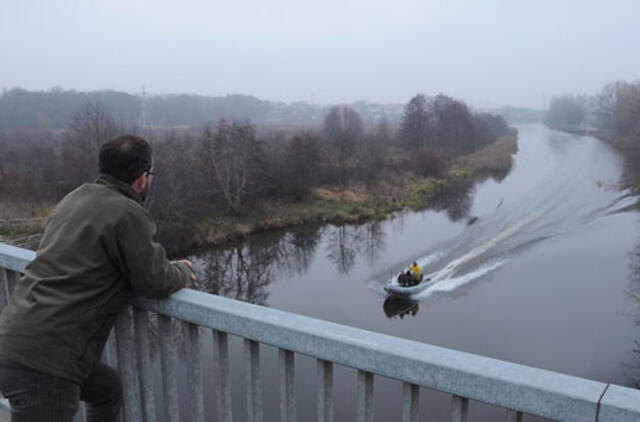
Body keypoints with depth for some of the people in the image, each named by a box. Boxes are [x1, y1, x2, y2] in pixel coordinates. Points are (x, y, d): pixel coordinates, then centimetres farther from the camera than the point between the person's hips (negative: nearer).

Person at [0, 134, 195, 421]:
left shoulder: (75, 198, 10)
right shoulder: (127, 213, -17)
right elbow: (156, 282, -13)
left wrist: (169, 270, 14)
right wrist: (182, 271, 10)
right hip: (41, 365, -9)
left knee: (108, 390, 26)